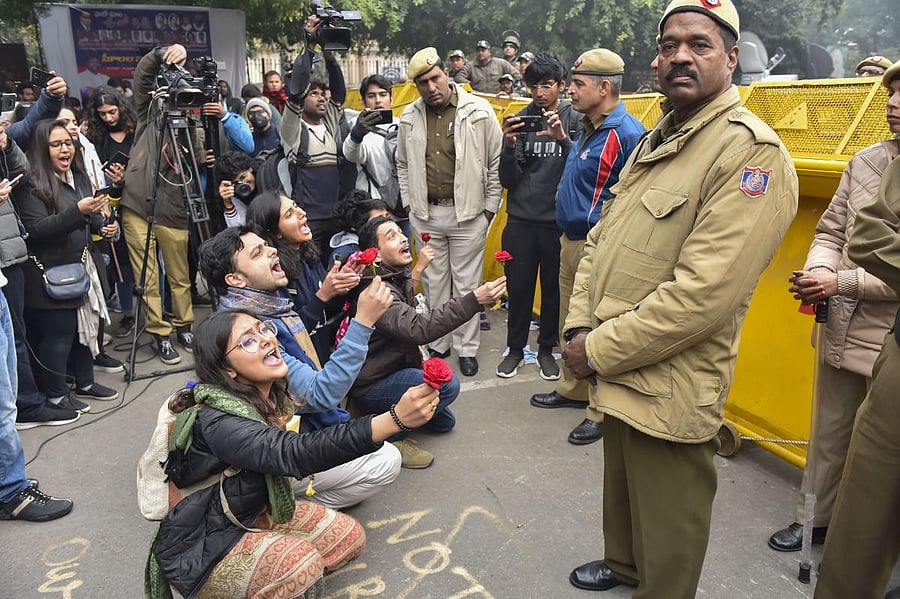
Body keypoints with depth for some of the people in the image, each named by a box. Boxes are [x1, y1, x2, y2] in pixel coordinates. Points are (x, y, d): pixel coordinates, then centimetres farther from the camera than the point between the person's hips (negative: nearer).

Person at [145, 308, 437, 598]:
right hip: (204, 550, -8)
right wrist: (396, 418, -59)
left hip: (255, 515, 8)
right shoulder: (218, 422, -34)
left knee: (350, 537, -1)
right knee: (303, 561, -30)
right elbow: (293, 452, -49)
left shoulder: (271, 394, -10)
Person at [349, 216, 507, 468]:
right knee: (447, 384, -28)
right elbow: (419, 328, -43)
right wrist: (474, 300, -48)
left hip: (395, 369, 10)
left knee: (444, 422, 18)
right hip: (370, 387, -10)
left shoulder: (398, 278, 3)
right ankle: (390, 433, -12)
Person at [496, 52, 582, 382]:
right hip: (521, 219, 1)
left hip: (558, 220, -1)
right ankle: (515, 348, 25)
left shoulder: (575, 120, 0)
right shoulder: (520, 119, 3)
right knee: (518, 286, 8)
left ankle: (546, 348, 27)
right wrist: (510, 145, -18)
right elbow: (508, 179, -1)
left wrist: (564, 139, -25)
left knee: (554, 287, 10)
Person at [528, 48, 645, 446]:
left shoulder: (626, 134, -18)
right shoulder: (588, 129, 12)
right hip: (571, 241, 10)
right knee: (570, 323, 20)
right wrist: (563, 142, 14)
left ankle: (602, 412, 15)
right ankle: (573, 390, 38)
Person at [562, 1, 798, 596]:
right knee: (620, 487, 28)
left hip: (670, 387, -8)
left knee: (667, 532, 12)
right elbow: (601, 239, 11)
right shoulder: (656, 140, 11)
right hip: (618, 373, 8)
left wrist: (601, 350, -18)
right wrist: (579, 326, -3)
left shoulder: (751, 150, -18)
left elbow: (704, 293, -26)